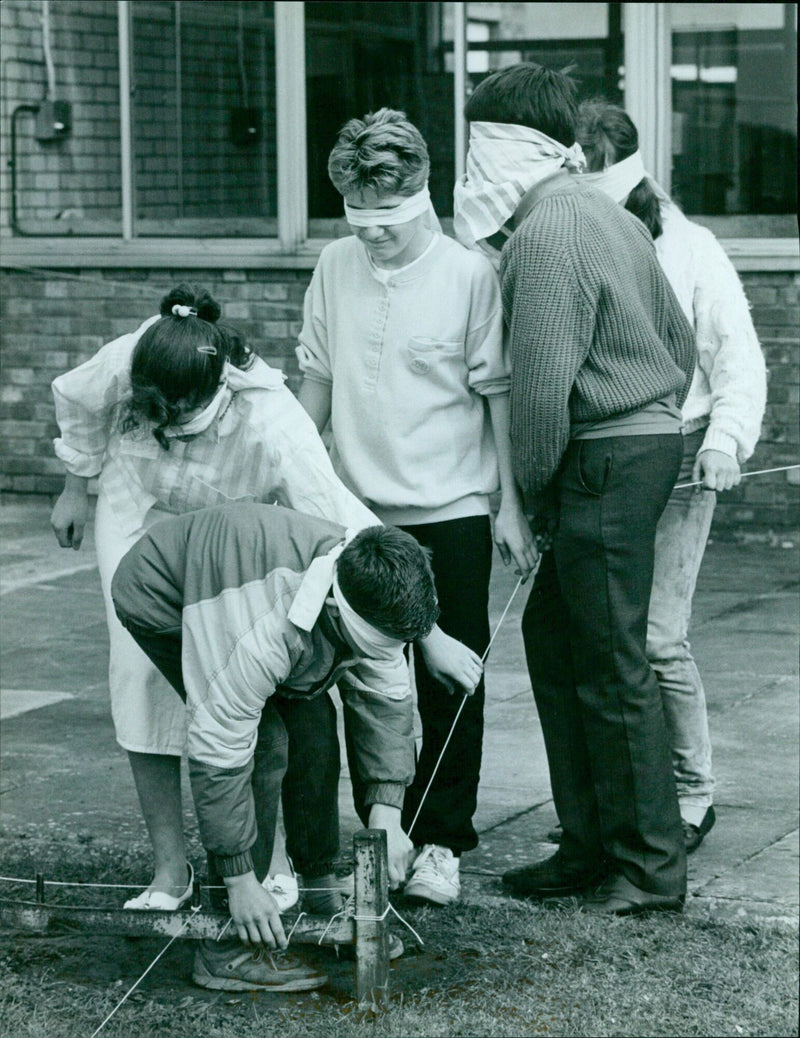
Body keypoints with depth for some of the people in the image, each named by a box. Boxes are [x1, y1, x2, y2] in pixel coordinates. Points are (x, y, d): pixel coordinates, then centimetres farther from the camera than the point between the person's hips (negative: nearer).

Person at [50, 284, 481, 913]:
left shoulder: (272, 425, -40)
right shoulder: (122, 366, -32)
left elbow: (351, 532, -37)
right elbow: (75, 404, -5)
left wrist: (428, 634, -34)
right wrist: (77, 488, 10)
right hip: (143, 516, 2)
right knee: (142, 675, -8)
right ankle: (169, 871, 0)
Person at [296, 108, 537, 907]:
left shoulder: (467, 275, -8)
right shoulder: (336, 267, 3)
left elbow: (498, 393, -5)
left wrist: (510, 505, -5)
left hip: (450, 512, -3)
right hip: (359, 511, 4)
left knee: (449, 683, 1)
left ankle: (441, 842, 10)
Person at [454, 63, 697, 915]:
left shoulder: (546, 234, -15)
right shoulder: (607, 216, 16)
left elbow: (540, 383, -20)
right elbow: (679, 339, 21)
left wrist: (529, 487, -8)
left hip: (606, 461, -10)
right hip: (648, 439, 10)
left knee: (611, 664, -5)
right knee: (553, 637, 13)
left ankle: (652, 867, 2)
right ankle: (590, 846, 18)